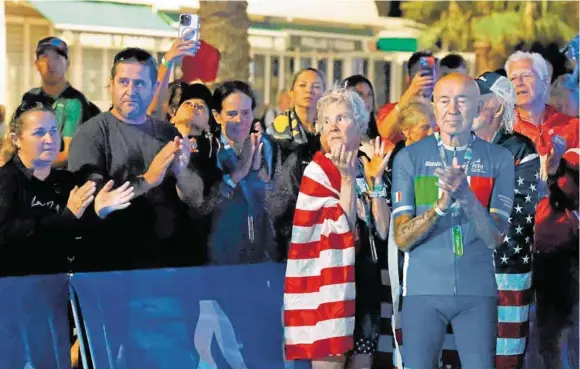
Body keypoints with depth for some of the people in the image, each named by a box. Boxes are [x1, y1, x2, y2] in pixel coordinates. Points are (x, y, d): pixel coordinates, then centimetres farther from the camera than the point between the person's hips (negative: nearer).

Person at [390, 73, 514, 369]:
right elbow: (401, 239, -4)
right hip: (424, 289, 0)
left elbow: (495, 237, -4)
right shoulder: (409, 158, 1)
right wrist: (439, 206, -21)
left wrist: (466, 196, -21)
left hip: (478, 291, 1)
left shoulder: (498, 159, 3)